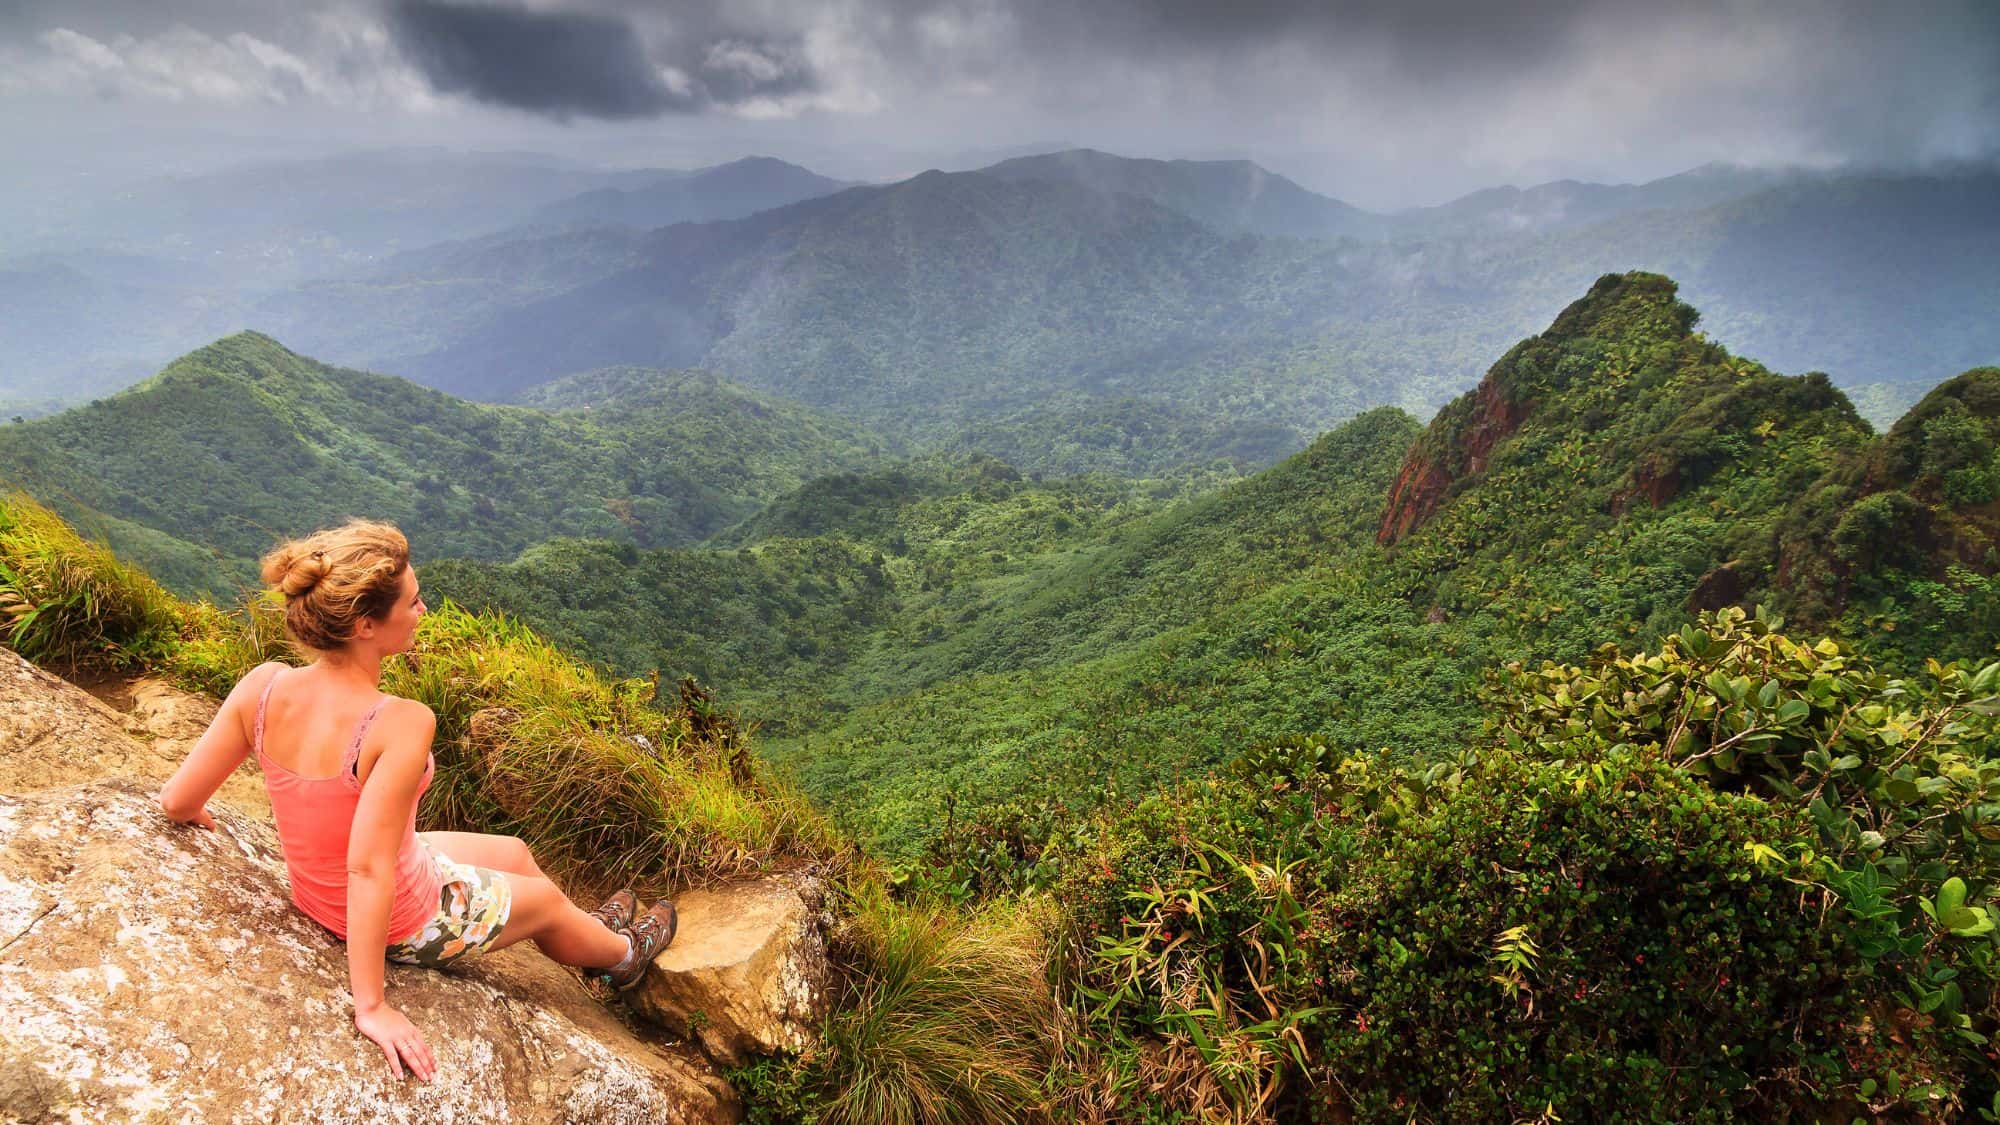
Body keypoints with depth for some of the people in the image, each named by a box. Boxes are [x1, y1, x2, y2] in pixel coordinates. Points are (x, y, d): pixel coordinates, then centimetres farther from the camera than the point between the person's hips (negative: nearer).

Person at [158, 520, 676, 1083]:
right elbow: (368, 869, -36)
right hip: (406, 923, -6)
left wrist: (196, 815, 15)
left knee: (515, 852, 30)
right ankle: (621, 953, 58)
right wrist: (371, 1006, -28)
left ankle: (591, 931, 59)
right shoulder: (402, 723, -37)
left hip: (314, 894, 7)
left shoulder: (262, 685, -18)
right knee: (547, 901, 25)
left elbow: (178, 800, -10)